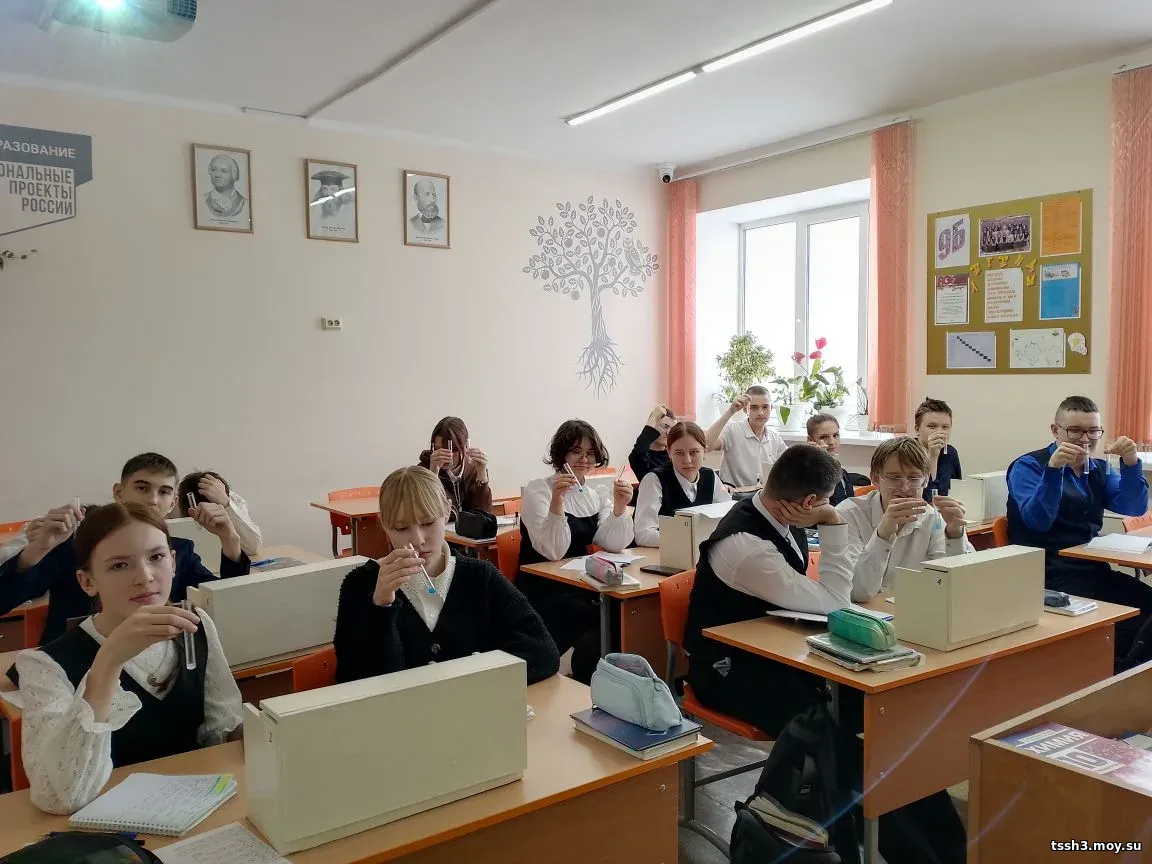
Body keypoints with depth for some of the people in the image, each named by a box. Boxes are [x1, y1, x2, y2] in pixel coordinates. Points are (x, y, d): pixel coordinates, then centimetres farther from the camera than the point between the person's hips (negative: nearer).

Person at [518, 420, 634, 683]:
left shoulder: (595, 495, 10)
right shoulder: (538, 490, -8)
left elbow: (615, 544, -3)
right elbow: (553, 552, -20)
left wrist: (619, 507, -18)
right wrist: (557, 501, -32)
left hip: (579, 589, 6)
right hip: (543, 595, -6)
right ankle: (583, 686, -2)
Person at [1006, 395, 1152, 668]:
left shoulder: (1099, 469, 18)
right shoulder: (1028, 467, -2)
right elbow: (1038, 521, -17)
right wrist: (1053, 469, -29)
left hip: (1095, 570, 7)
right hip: (1051, 576, -7)